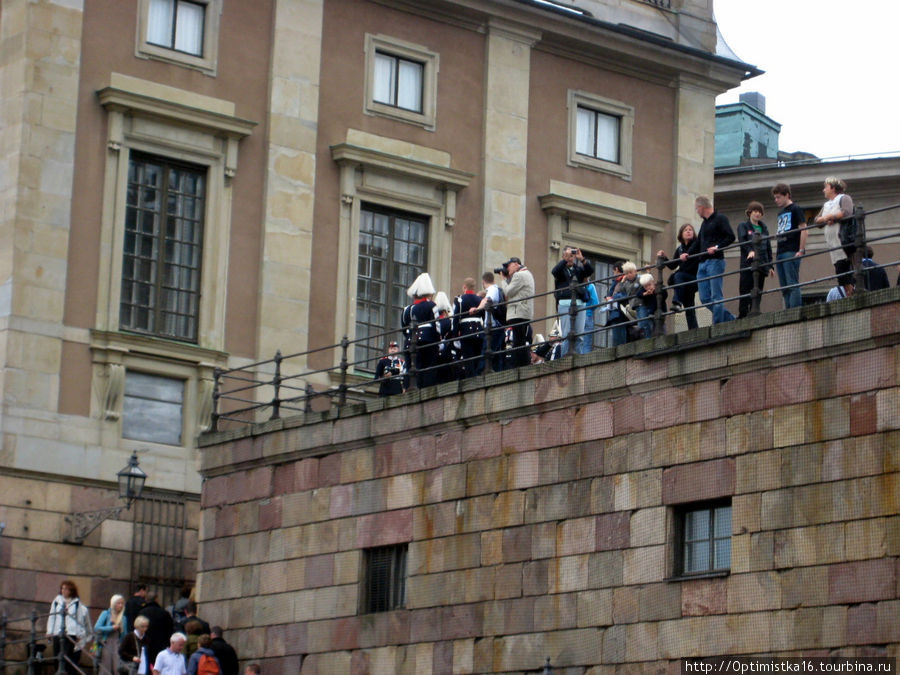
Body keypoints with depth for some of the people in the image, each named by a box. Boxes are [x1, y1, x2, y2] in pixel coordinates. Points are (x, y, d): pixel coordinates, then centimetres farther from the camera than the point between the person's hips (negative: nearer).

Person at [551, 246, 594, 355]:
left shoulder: (578, 269, 19)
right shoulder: (561, 269, 11)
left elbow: (590, 271, 3)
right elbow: (554, 271, -11)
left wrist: (582, 259, -8)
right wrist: (565, 259, -16)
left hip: (579, 303, 3)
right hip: (565, 303, -3)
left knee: (580, 334, -1)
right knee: (566, 333, -7)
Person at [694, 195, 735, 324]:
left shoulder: (720, 218, -2)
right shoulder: (704, 223, 24)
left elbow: (731, 237, -11)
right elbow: (699, 242, 28)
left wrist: (717, 247, -22)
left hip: (715, 261, -9)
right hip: (702, 263, 9)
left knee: (716, 296, -10)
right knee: (705, 299, 3)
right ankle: (730, 319, 10)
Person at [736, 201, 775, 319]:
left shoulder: (764, 228, 20)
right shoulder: (743, 226, 6)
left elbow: (768, 248, 20)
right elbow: (742, 241, -12)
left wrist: (770, 266, 13)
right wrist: (750, 250, -31)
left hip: (761, 264, 4)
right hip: (747, 264, -4)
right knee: (745, 291, -10)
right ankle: (742, 315, -12)